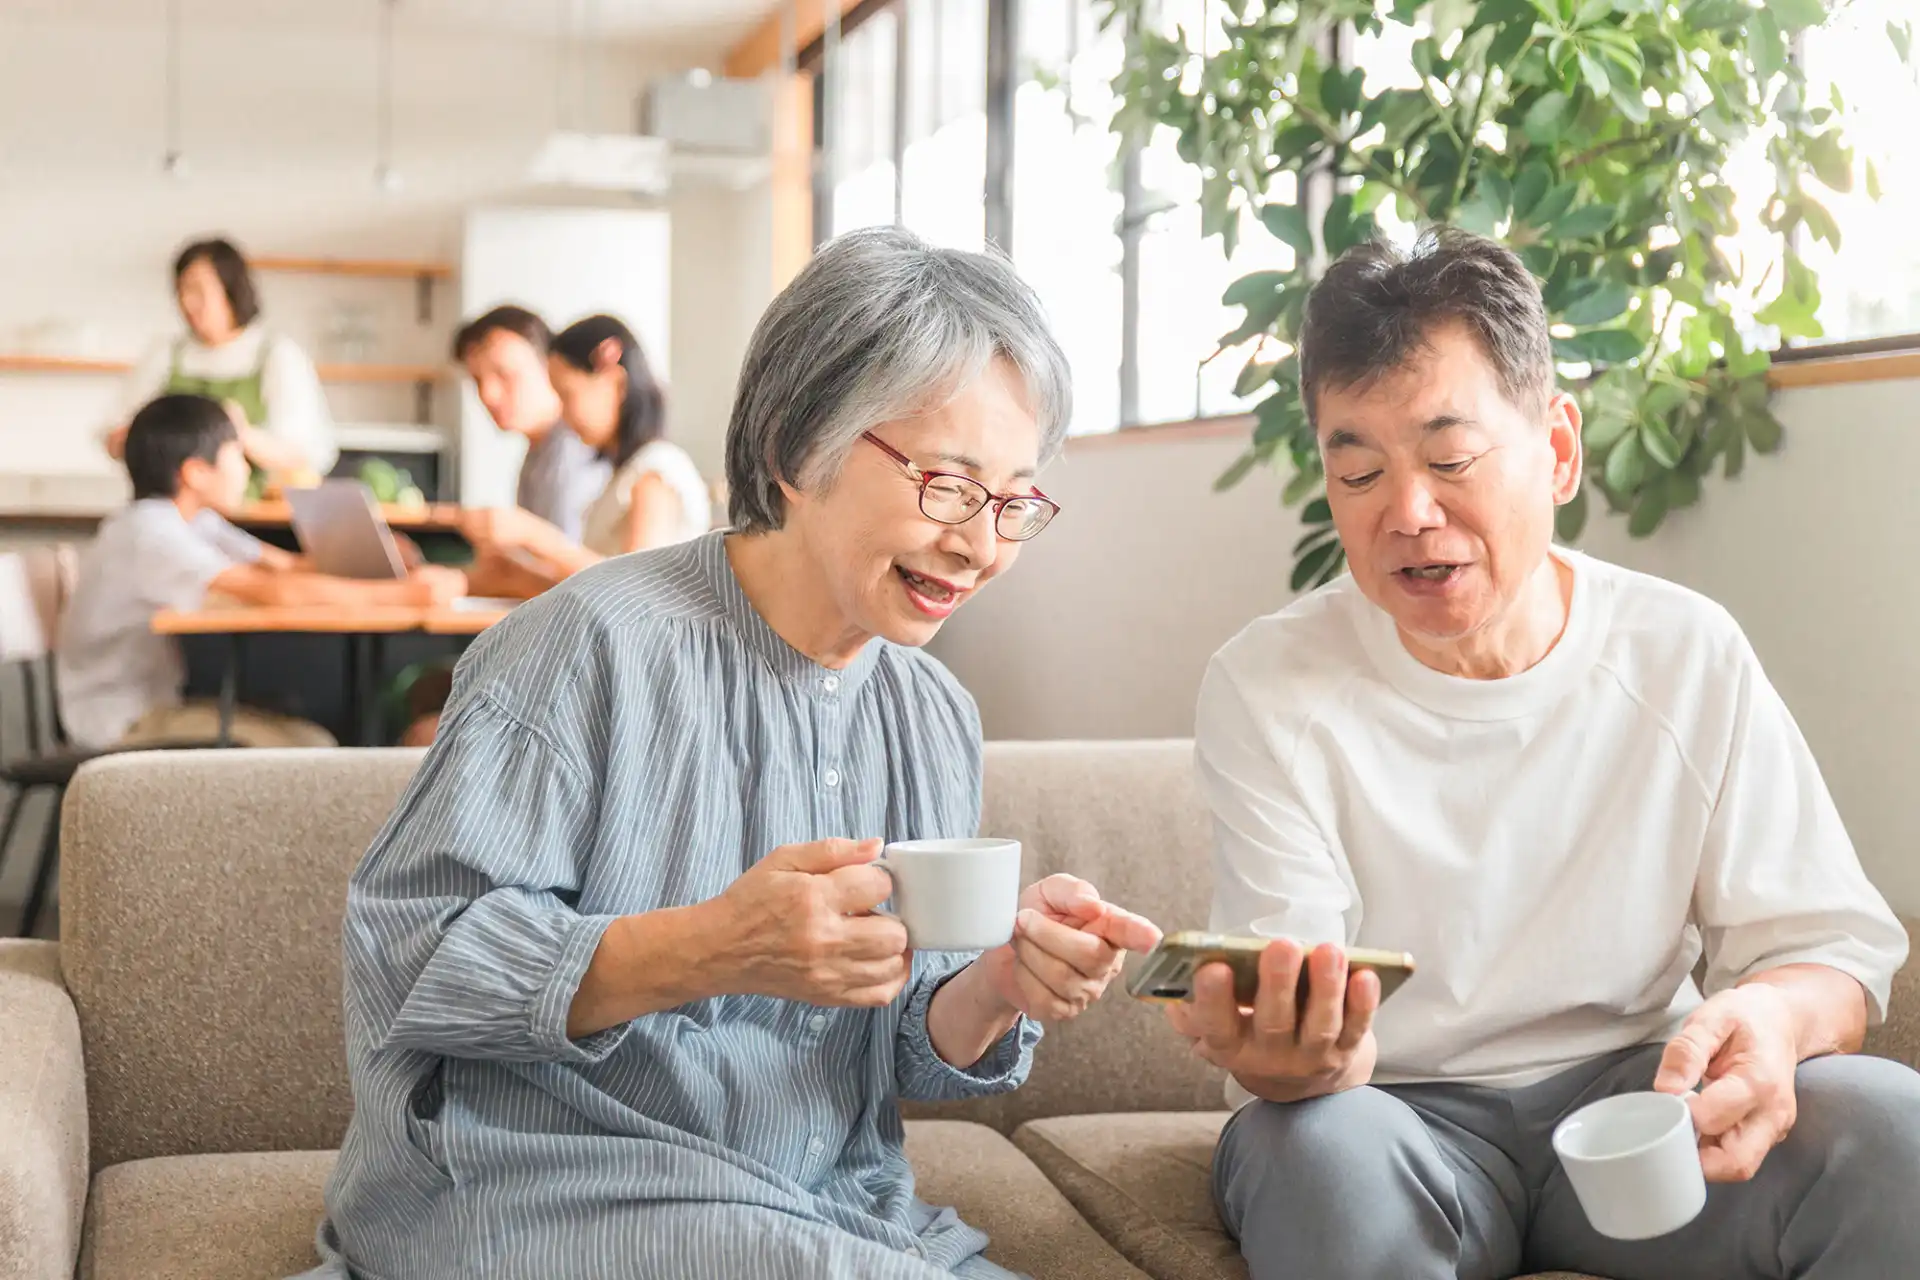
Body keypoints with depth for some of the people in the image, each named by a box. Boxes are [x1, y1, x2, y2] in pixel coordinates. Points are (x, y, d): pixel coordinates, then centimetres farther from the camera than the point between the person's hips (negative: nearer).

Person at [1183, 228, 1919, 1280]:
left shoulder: (1689, 656, -3)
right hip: (1398, 1117, -2)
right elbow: (1299, 1031, -16)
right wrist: (1291, 1061, -43)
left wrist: (1772, 1019, -28)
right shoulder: (1267, 691, -10)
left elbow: (1828, 946, -3)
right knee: (1323, 1152, -37)